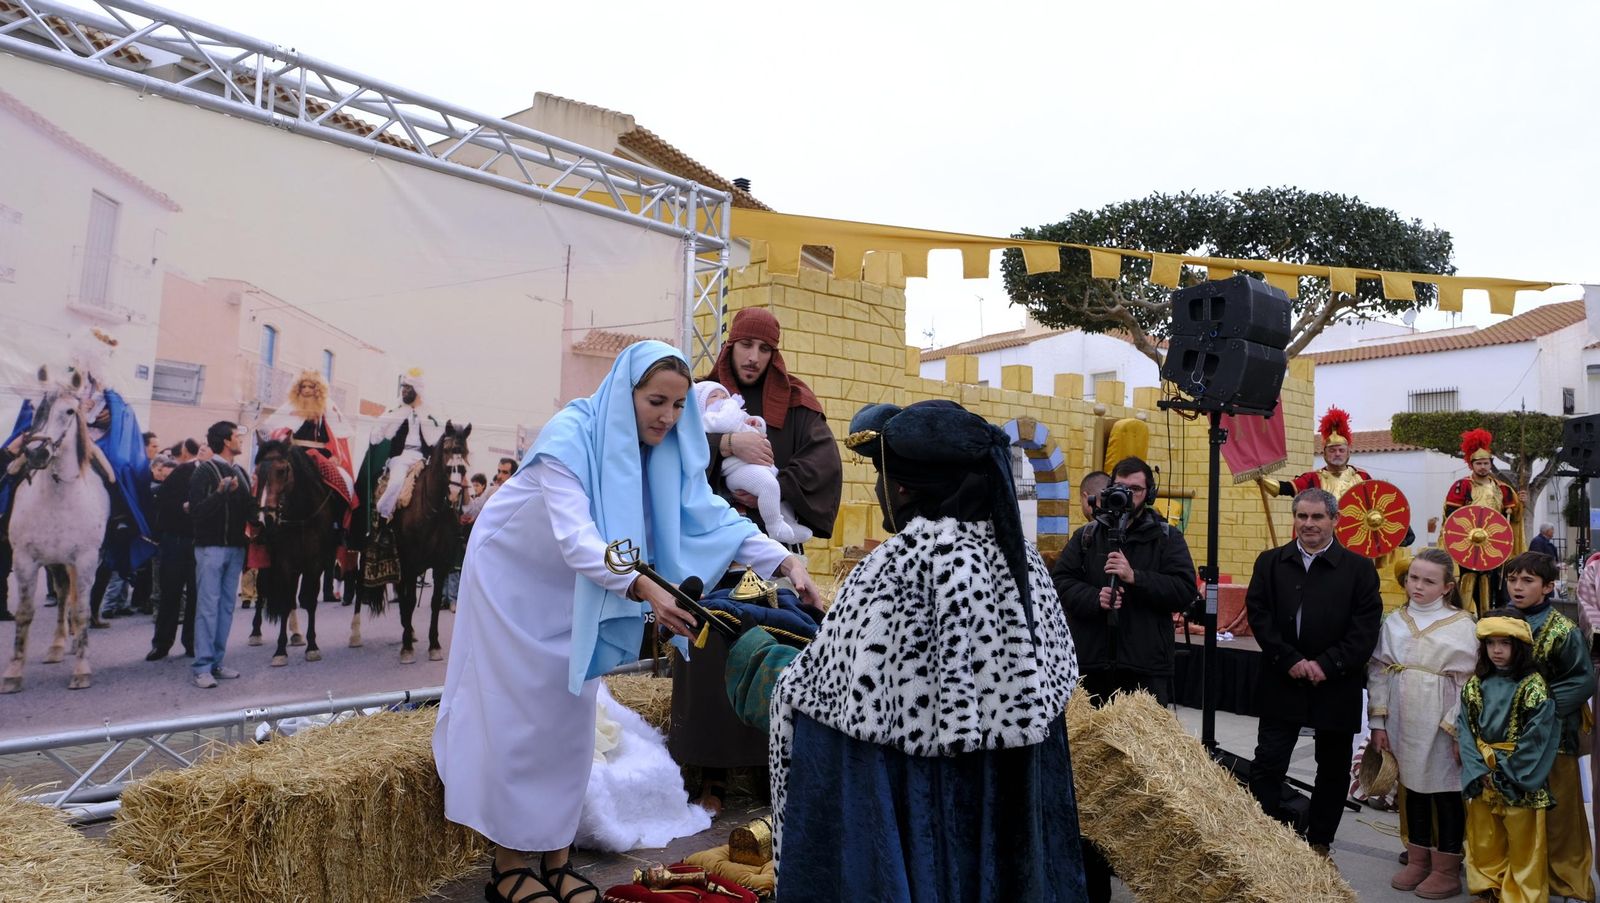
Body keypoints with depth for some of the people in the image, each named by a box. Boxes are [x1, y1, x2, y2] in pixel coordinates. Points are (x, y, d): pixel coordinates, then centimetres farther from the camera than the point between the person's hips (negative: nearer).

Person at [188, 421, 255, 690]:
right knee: (208, 605, -6)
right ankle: (202, 667, -3)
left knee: (227, 606, 8)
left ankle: (216, 662, 15)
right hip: (211, 547, -7)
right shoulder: (205, 472, -6)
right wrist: (220, 493, -25)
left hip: (235, 548, 7)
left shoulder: (241, 473, 14)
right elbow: (196, 512, -15)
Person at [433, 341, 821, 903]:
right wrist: (643, 588, -53)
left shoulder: (669, 449, -11)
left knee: (568, 718, 8)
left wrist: (784, 562, -31)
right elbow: (575, 536, -39)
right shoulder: (571, 434, -29)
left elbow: (712, 514, -17)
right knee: (518, 716, -1)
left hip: (576, 591, 6)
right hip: (515, 576, -5)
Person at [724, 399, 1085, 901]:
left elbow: (813, 693, -16)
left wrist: (749, 651, 2)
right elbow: (1052, 683, 8)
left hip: (907, 815, -6)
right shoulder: (1023, 558, -1)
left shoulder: (892, 570, -21)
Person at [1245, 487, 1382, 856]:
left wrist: (1327, 665, -16)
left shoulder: (1359, 568, -1)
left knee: (1333, 770, 12)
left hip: (1336, 686, 0)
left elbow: (1365, 628, -7)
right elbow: (1258, 615, -3)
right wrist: (1290, 661, -13)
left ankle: (1319, 843, 27)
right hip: (1281, 682, 0)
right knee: (1267, 764, 1)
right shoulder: (1270, 562, 4)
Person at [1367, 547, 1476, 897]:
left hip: (1441, 726, -4)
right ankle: (1417, 861, 28)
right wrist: (1378, 721, 1)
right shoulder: (1394, 622, 4)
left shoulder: (1462, 625, -6)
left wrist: (1458, 729, -11)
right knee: (1413, 789, 14)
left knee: (1446, 793, 6)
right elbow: (1378, 671, 4)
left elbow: (1468, 682, -8)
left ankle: (1447, 870, 20)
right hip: (1404, 723, 4)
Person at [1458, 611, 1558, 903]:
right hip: (1481, 778, 4)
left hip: (1520, 784, -4)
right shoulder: (1475, 685, 4)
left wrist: (1506, 775, -14)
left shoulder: (1534, 686, -9)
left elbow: (1538, 739, -14)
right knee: (1484, 843, 15)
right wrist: (1479, 771, -11)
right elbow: (1465, 731, 0)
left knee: (1523, 846, 5)